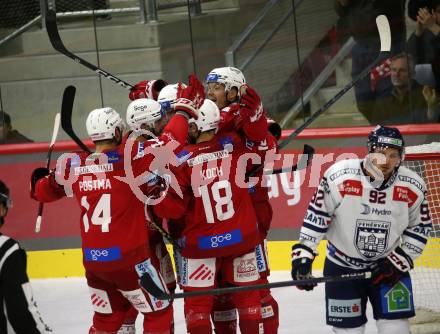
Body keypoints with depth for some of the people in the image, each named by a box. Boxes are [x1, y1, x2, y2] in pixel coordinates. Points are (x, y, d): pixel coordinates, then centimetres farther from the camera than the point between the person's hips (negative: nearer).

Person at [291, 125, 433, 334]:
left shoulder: (413, 187, -11)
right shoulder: (339, 177, -21)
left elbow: (420, 228, 3)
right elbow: (316, 216, -12)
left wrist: (401, 260, -6)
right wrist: (303, 254, -15)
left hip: (389, 267, 2)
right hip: (342, 266, -2)